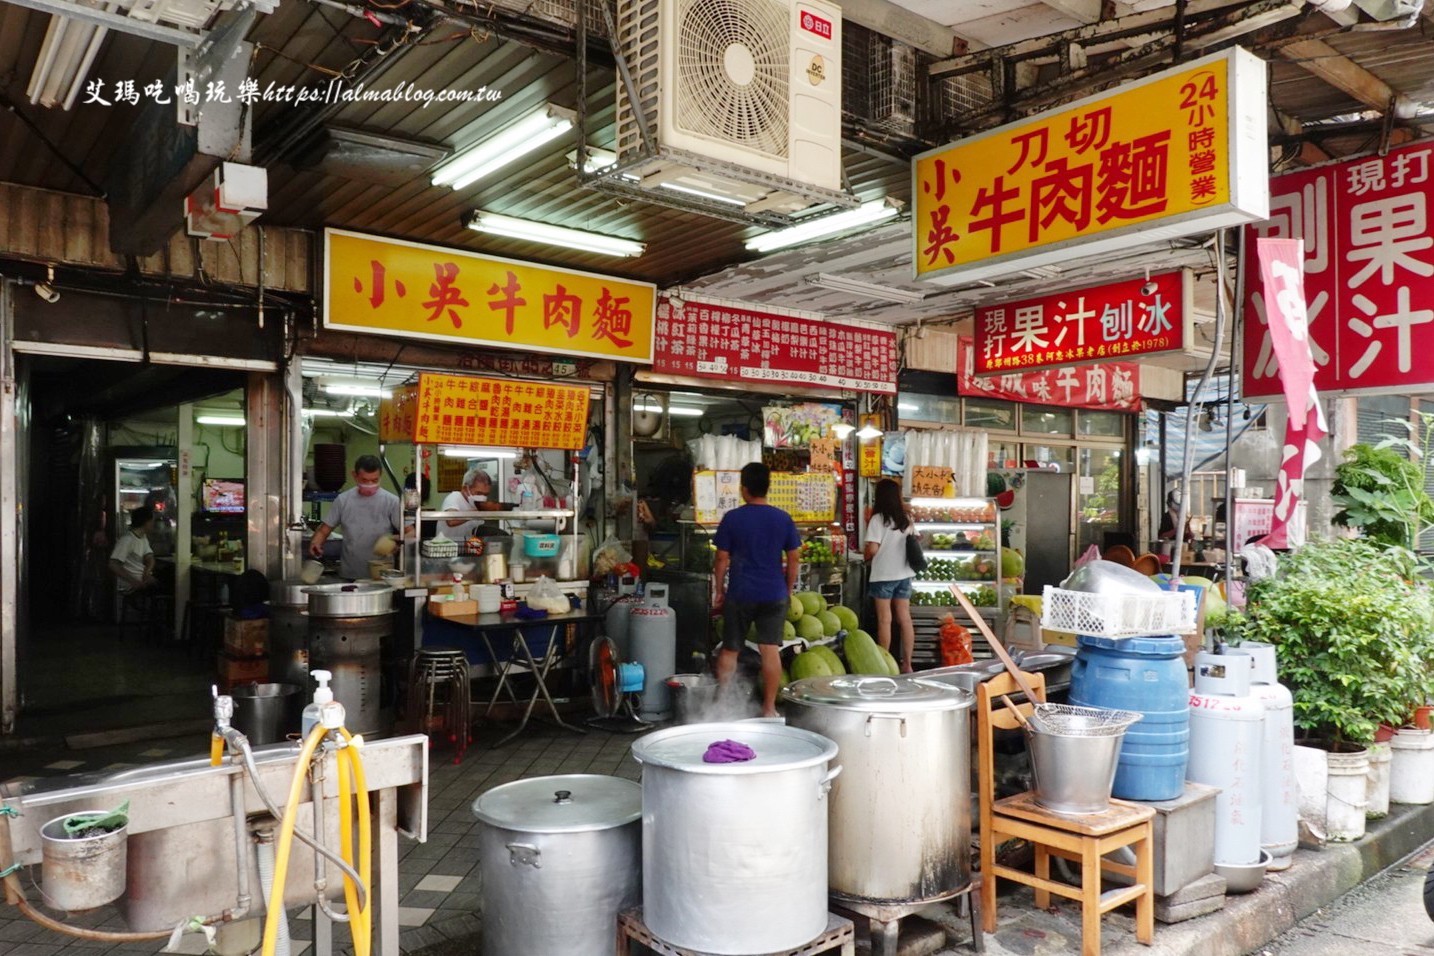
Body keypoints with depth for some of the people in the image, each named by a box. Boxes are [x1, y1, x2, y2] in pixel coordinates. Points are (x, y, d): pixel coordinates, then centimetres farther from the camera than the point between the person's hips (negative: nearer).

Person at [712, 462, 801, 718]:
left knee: (730, 650, 12)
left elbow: (722, 558, -3)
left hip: (740, 594, -1)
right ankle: (769, 708, 7)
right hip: (774, 594, 1)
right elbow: (794, 558, 3)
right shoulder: (783, 519, 0)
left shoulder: (732, 518, -6)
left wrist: (719, 590, 8)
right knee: (771, 651, 3)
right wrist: (789, 589, 14)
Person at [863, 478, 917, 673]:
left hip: (883, 575, -5)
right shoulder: (906, 518, 6)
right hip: (904, 574, 5)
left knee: (884, 620, 2)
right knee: (905, 618, 8)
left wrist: (864, 555, 3)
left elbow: (872, 549, -17)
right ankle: (907, 664, 11)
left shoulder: (878, 519, -13)